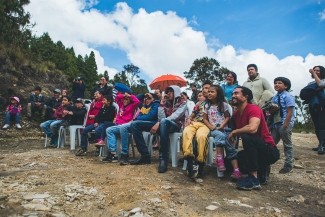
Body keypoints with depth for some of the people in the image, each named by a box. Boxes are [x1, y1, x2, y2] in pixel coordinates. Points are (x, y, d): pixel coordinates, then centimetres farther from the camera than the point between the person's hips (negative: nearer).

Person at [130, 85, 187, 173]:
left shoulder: (182, 103, 3)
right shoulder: (165, 103, 16)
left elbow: (175, 117, -15)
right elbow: (161, 118, 2)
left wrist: (158, 124, -24)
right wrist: (161, 103, -3)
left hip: (175, 126, -6)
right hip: (163, 125, 6)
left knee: (164, 122, -44)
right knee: (135, 125, -7)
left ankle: (163, 159, -40)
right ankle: (145, 155, -13)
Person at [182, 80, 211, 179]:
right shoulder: (200, 102, 32)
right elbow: (192, 115, 29)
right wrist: (189, 119, 10)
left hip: (206, 124, -4)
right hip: (194, 122, 4)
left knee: (202, 136, -40)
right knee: (186, 132, -34)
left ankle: (200, 163, -31)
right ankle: (190, 159, -44)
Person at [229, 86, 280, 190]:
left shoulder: (253, 109, -19)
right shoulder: (235, 114, 4)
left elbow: (252, 128, -37)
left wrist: (234, 132, -23)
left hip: (270, 151, -8)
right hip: (255, 152, 8)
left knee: (247, 136, -33)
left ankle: (254, 178, -23)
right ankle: (261, 174, 16)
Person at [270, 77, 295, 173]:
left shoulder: (288, 96, -11)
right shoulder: (274, 97, 9)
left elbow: (290, 112, -15)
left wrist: (285, 125, -19)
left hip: (285, 124, -7)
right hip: (275, 124, 7)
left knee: (287, 145, 6)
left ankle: (288, 166, 17)